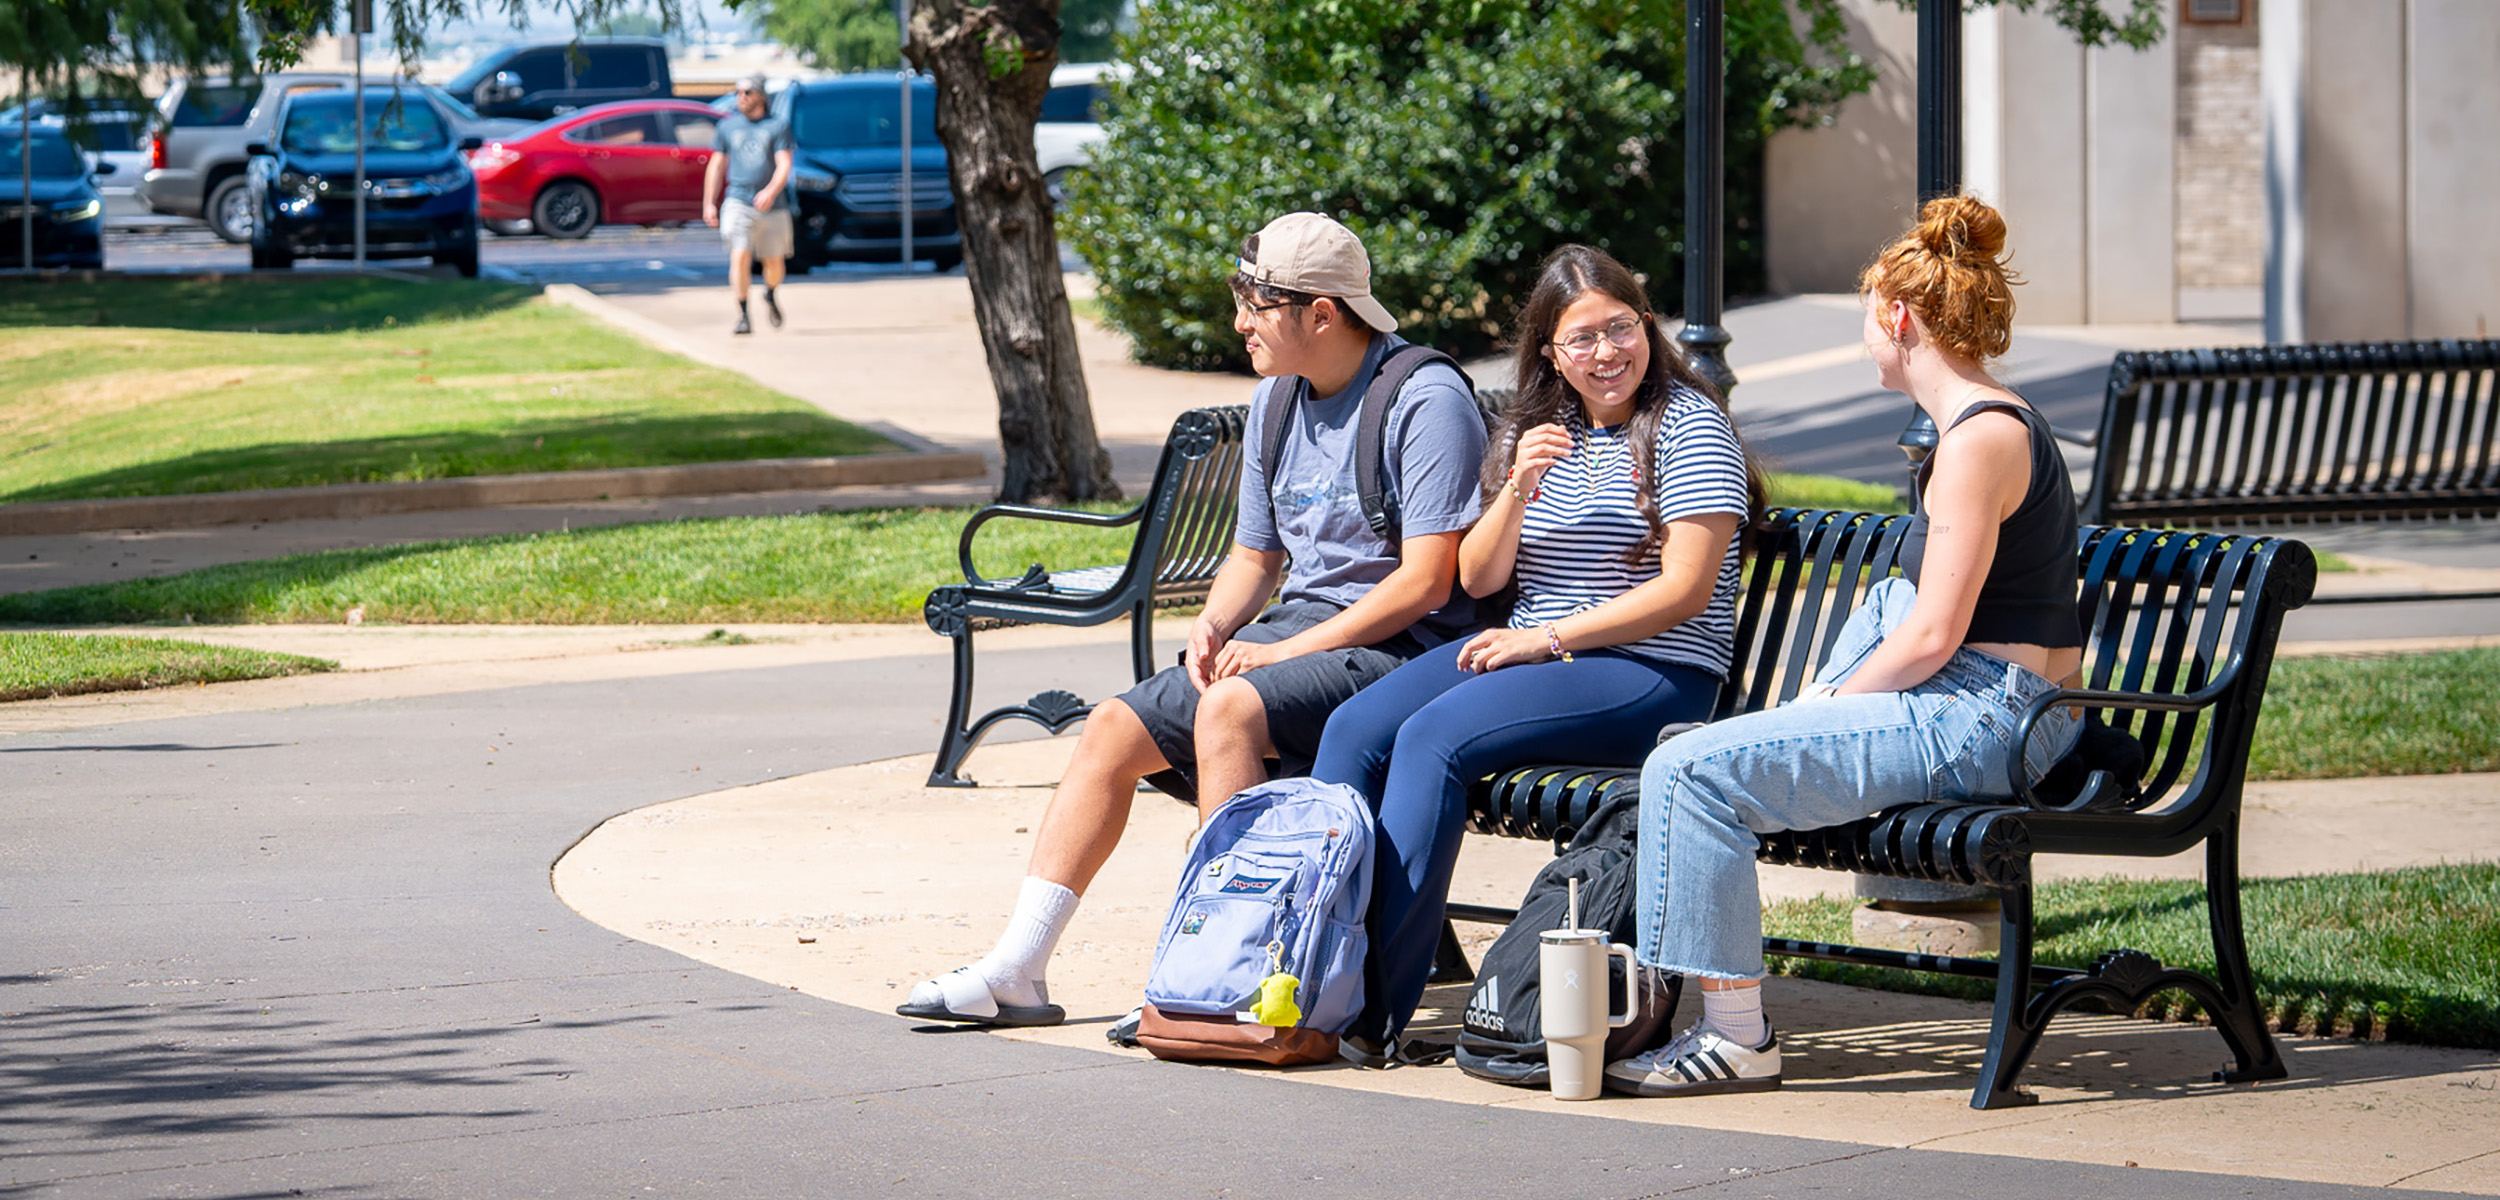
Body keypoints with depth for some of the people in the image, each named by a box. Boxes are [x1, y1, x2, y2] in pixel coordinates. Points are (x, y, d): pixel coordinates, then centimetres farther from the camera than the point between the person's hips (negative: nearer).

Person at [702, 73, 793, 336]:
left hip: (771, 206, 0)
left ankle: (771, 296, 42)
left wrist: (771, 191, -25)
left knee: (773, 262, 10)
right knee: (740, 257, -17)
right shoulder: (727, 125, 8)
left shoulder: (778, 124, 2)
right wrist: (709, 203, 10)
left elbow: (784, 164, -7)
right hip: (738, 202, 0)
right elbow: (716, 165, 15)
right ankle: (743, 316, -12)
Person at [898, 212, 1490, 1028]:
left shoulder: (1426, 401, -13)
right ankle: (1015, 971, -5)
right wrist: (1213, 627, -2)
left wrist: (1282, 651, -19)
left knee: (1230, 708, -33)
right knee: (1114, 729, -5)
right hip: (1291, 631, 8)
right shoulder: (1275, 402, 13)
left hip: (1396, 649, -8)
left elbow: (1427, 581, -18)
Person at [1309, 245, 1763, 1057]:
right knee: (1353, 732, -17)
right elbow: (1476, 579, 11)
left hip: (1653, 676, -7)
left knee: (1433, 738, -28)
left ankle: (1378, 1008, -28)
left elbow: (1686, 590, -12)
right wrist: (1519, 490, -8)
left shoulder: (1688, 425, -3)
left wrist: (1548, 639, -14)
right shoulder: (1536, 431, 18)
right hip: (1530, 653, 7)